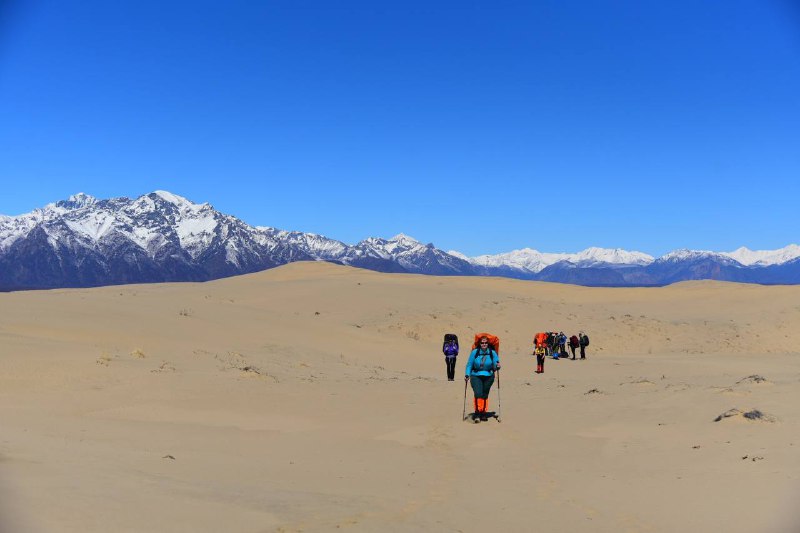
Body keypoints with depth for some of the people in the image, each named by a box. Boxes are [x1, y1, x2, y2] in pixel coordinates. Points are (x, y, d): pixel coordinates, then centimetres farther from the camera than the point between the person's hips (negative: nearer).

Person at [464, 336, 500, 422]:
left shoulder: (492, 353, -3)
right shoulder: (474, 352, -4)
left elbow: (496, 366, 0)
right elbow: (469, 364, 3)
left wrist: (497, 366, -23)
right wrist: (467, 375, -6)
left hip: (488, 377, 1)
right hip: (476, 376, -1)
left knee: (485, 395, 7)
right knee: (478, 394, -17)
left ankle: (483, 413, 21)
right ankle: (477, 413, -12)